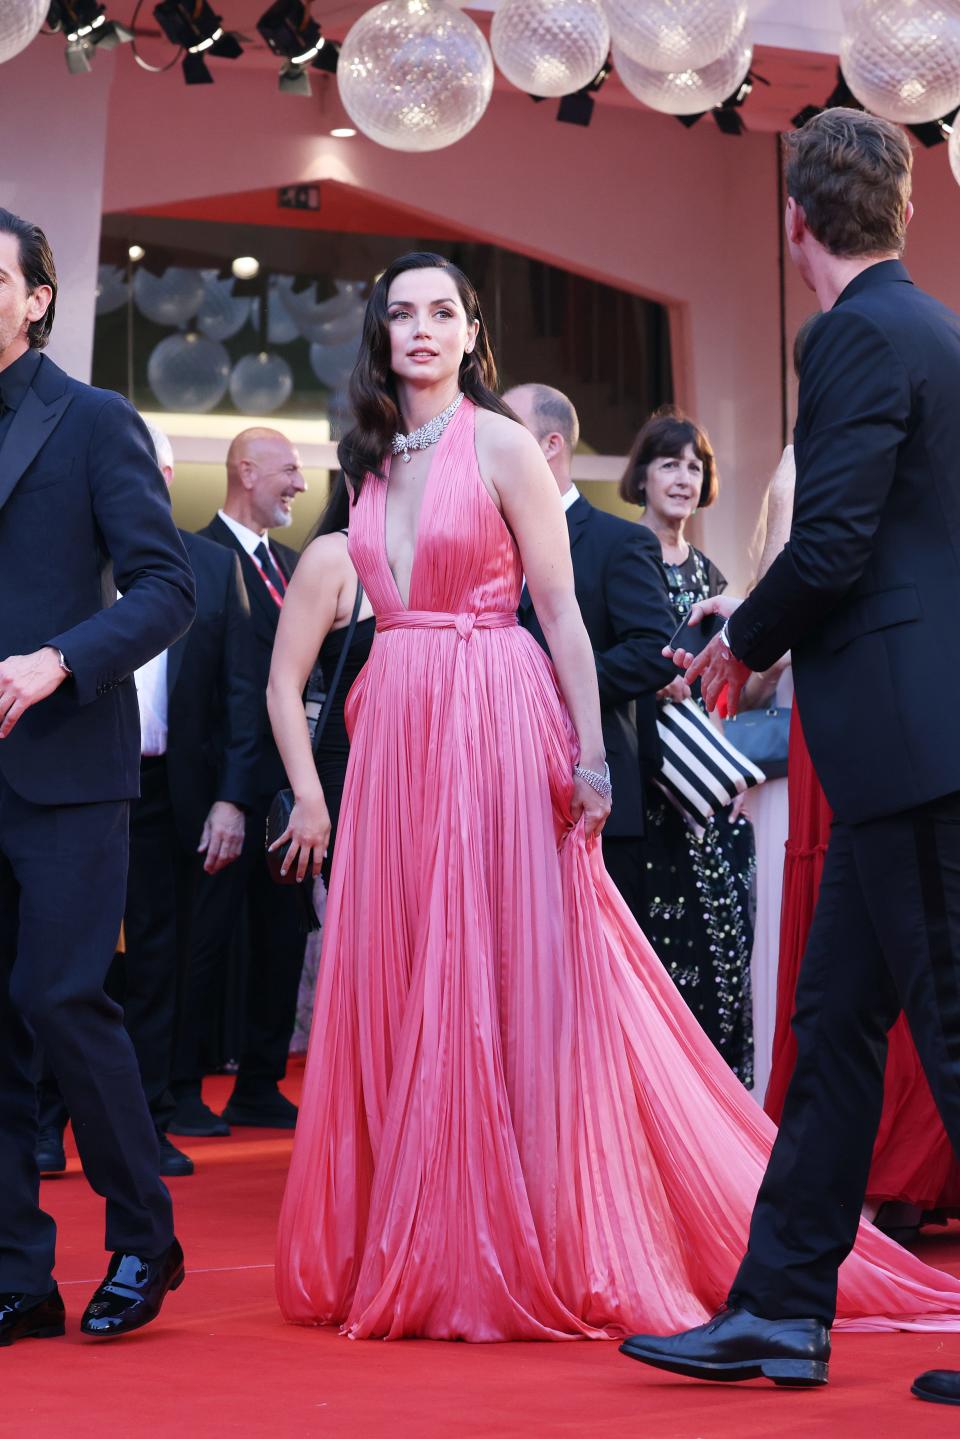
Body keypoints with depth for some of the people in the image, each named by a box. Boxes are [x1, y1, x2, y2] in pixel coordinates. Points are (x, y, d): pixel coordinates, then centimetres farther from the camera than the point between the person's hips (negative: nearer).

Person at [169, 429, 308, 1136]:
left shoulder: (287, 561, 18)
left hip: (285, 778, 8)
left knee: (282, 932, 10)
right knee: (210, 932, -2)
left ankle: (260, 1087, 19)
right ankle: (183, 1093, 6)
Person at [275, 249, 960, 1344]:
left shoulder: (502, 446, -2)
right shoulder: (373, 462, 14)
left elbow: (562, 613, -5)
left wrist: (589, 756, -11)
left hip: (494, 729, -6)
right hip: (396, 734, 6)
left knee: (509, 981, -5)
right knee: (399, 991, 5)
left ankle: (536, 1254, 3)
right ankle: (417, 1254, 14)